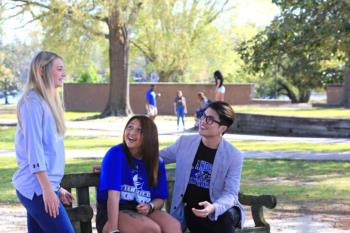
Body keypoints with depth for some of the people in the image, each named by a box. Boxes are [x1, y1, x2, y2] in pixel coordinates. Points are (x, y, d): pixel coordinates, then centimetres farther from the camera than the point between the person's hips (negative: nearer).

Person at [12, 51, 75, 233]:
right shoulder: (32, 102, -11)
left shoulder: (47, 102, 16)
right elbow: (34, 150, -17)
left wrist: (56, 187, 20)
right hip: (37, 188, -9)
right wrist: (47, 189, -20)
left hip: (41, 187, 9)